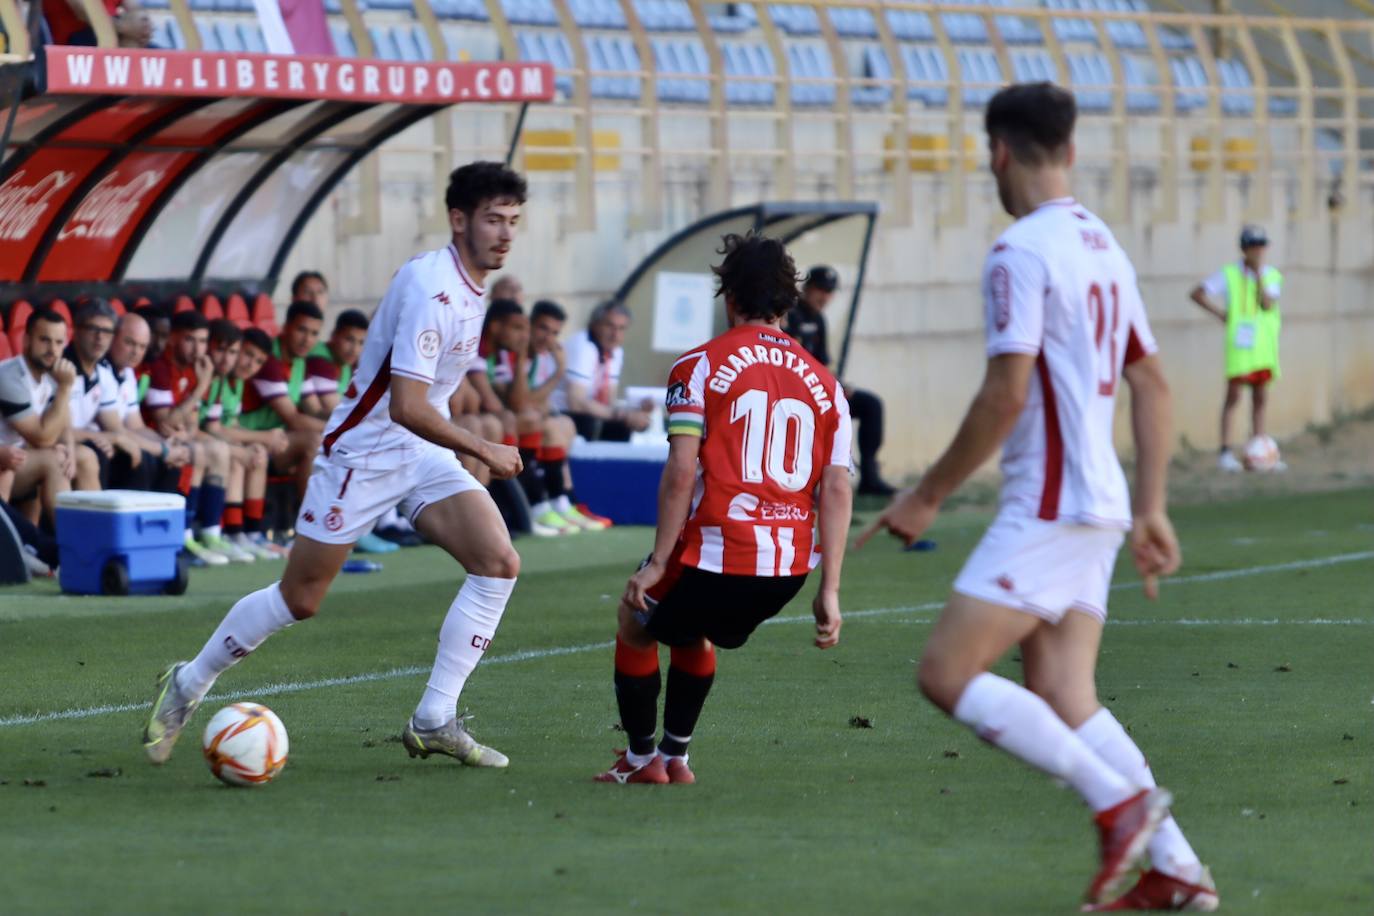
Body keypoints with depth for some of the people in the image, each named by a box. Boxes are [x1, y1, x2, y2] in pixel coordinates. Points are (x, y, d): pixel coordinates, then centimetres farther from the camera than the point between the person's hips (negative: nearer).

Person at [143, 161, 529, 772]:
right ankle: (188, 686, 23)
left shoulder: (469, 285, 4)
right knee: (298, 600, 0)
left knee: (498, 563, -10)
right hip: (362, 452, -8)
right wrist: (486, 452, -24)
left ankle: (434, 721, -5)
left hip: (424, 455, 8)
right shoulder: (430, 287, -25)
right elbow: (406, 407, -31)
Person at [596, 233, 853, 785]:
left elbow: (681, 473, -13)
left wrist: (658, 563, -10)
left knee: (636, 627, 23)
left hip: (713, 557, -5)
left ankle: (641, 758, 26)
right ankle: (675, 756, 33)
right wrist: (829, 593, 4)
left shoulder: (700, 366, -3)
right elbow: (837, 491, 3)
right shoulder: (823, 384, 9)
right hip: (790, 567, 5)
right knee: (693, 633, 32)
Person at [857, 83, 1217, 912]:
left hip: (1048, 508, -9)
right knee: (1062, 701, 8)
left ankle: (1120, 799, -15)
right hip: (1096, 503, 9)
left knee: (947, 674, -9)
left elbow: (1006, 394, -18)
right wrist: (1150, 511, 21)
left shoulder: (1022, 252, -12)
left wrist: (929, 497, -11)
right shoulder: (1104, 247, 16)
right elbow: (1153, 387, 19)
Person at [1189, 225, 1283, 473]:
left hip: (1265, 341, 3)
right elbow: (1198, 293, -2)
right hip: (1239, 341, -3)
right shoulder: (1229, 274, -1)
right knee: (1234, 395, -6)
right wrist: (1221, 313, -6)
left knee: (1260, 397, 7)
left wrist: (1259, 273, -9)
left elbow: (1267, 304, -10)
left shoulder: (1272, 276, 6)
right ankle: (1225, 451, -5)